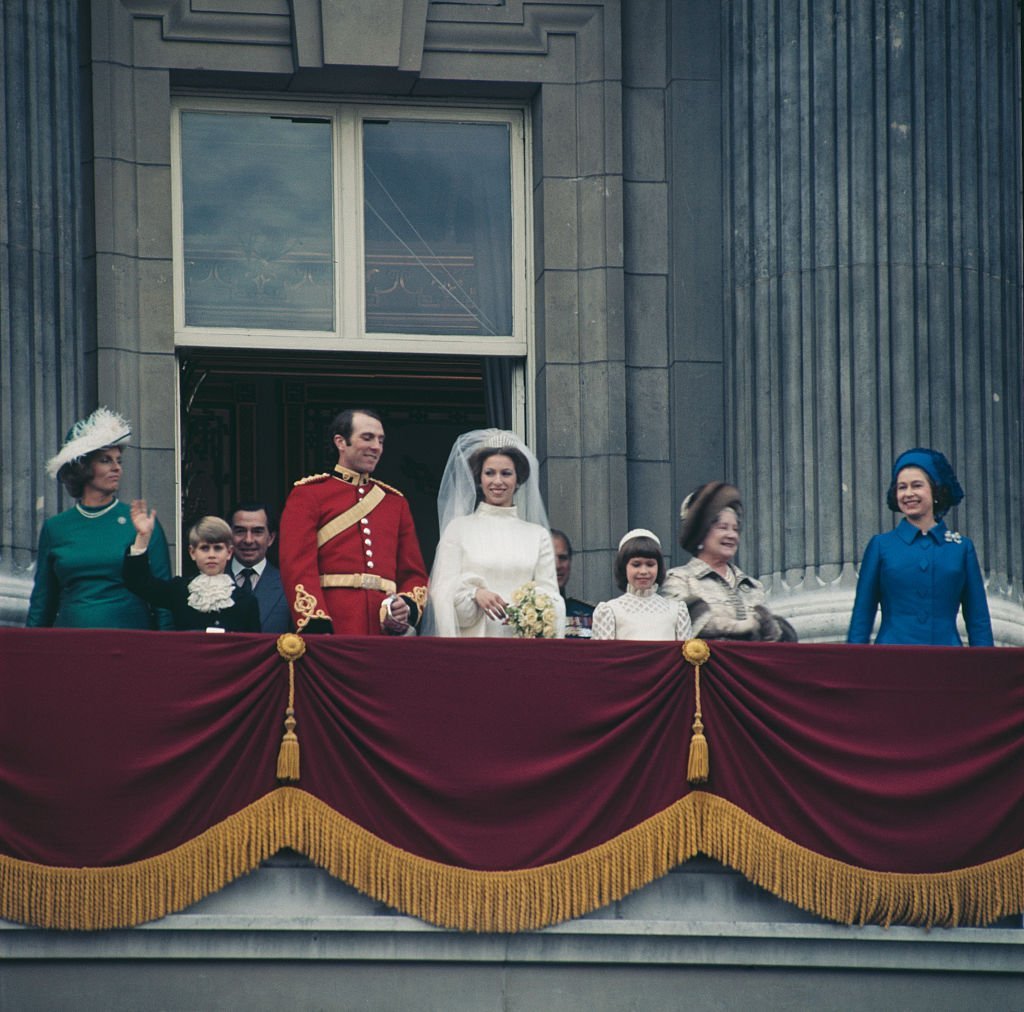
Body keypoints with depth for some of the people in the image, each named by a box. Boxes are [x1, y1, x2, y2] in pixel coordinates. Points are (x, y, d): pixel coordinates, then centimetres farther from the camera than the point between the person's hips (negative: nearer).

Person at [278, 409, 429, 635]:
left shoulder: (395, 502, 20)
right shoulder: (308, 494, 5)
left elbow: (414, 573, 19)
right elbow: (297, 567, -6)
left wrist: (408, 606, -5)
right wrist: (317, 629, -18)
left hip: (386, 632, 5)